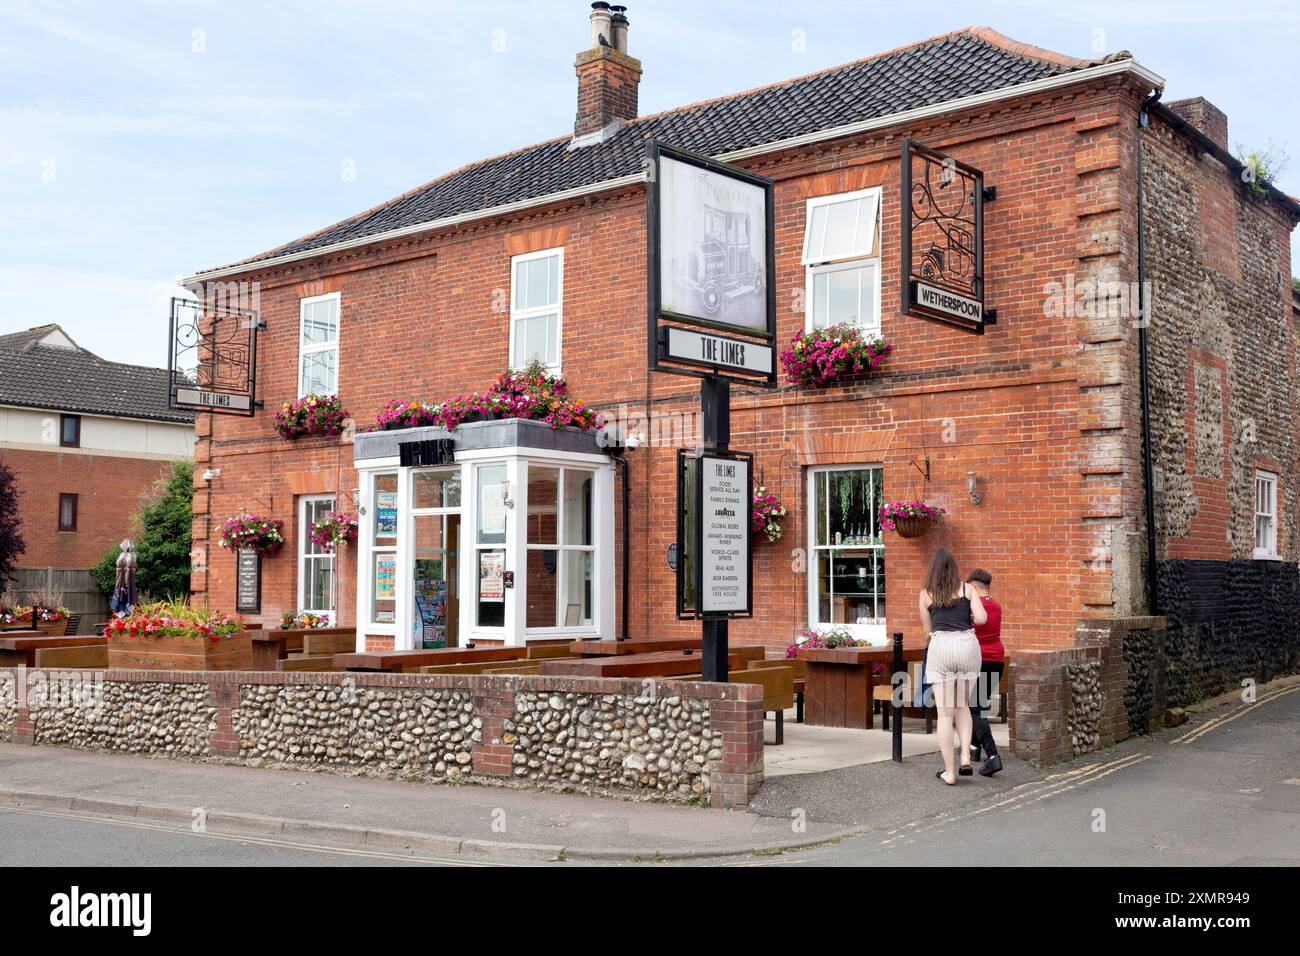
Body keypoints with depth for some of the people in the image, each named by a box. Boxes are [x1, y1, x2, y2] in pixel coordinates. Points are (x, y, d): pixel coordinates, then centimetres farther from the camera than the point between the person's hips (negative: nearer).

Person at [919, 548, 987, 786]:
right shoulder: (968, 589, 10)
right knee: (962, 706, 20)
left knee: (945, 713, 3)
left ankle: (950, 772, 3)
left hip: (940, 646, -1)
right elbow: (982, 618, -2)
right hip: (967, 644, 1)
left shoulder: (925, 594, 11)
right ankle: (965, 756, 3)